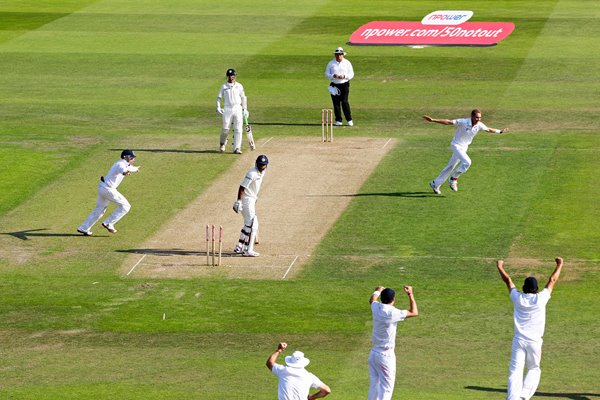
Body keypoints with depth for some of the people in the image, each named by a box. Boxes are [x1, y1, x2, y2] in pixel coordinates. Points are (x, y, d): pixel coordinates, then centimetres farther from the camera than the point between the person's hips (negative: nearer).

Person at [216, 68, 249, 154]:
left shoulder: (239, 86, 8)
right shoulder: (224, 86, 6)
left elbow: (243, 98, 12)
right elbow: (219, 97, 7)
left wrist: (245, 109, 7)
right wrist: (218, 107, -6)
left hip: (238, 108, 1)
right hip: (227, 109, -1)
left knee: (238, 129, -7)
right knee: (225, 128, -1)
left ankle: (237, 148, -6)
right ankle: (223, 143, 28)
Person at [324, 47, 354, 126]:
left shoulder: (347, 63, 5)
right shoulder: (331, 63, 7)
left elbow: (351, 74, 4)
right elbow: (326, 73, 6)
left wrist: (344, 76, -15)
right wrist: (333, 76, -13)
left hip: (344, 85, -2)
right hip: (334, 85, 2)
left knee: (344, 102, -11)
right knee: (336, 103, 0)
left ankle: (349, 120, -5)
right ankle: (338, 120, 7)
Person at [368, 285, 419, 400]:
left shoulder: (376, 308, -1)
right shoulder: (392, 313, -19)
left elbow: (372, 299, 25)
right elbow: (414, 313, -8)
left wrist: (378, 290, 45)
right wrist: (410, 295, 1)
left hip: (373, 353, 7)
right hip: (386, 355, -7)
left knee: (374, 384, 13)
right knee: (386, 387, -4)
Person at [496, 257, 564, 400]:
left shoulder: (518, 298, -1)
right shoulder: (541, 298, -5)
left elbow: (508, 280, 15)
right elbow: (552, 281, 9)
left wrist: (500, 268, 31)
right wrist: (559, 265, 22)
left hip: (518, 340, 1)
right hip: (535, 341, 0)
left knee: (515, 372, -5)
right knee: (534, 370, 17)